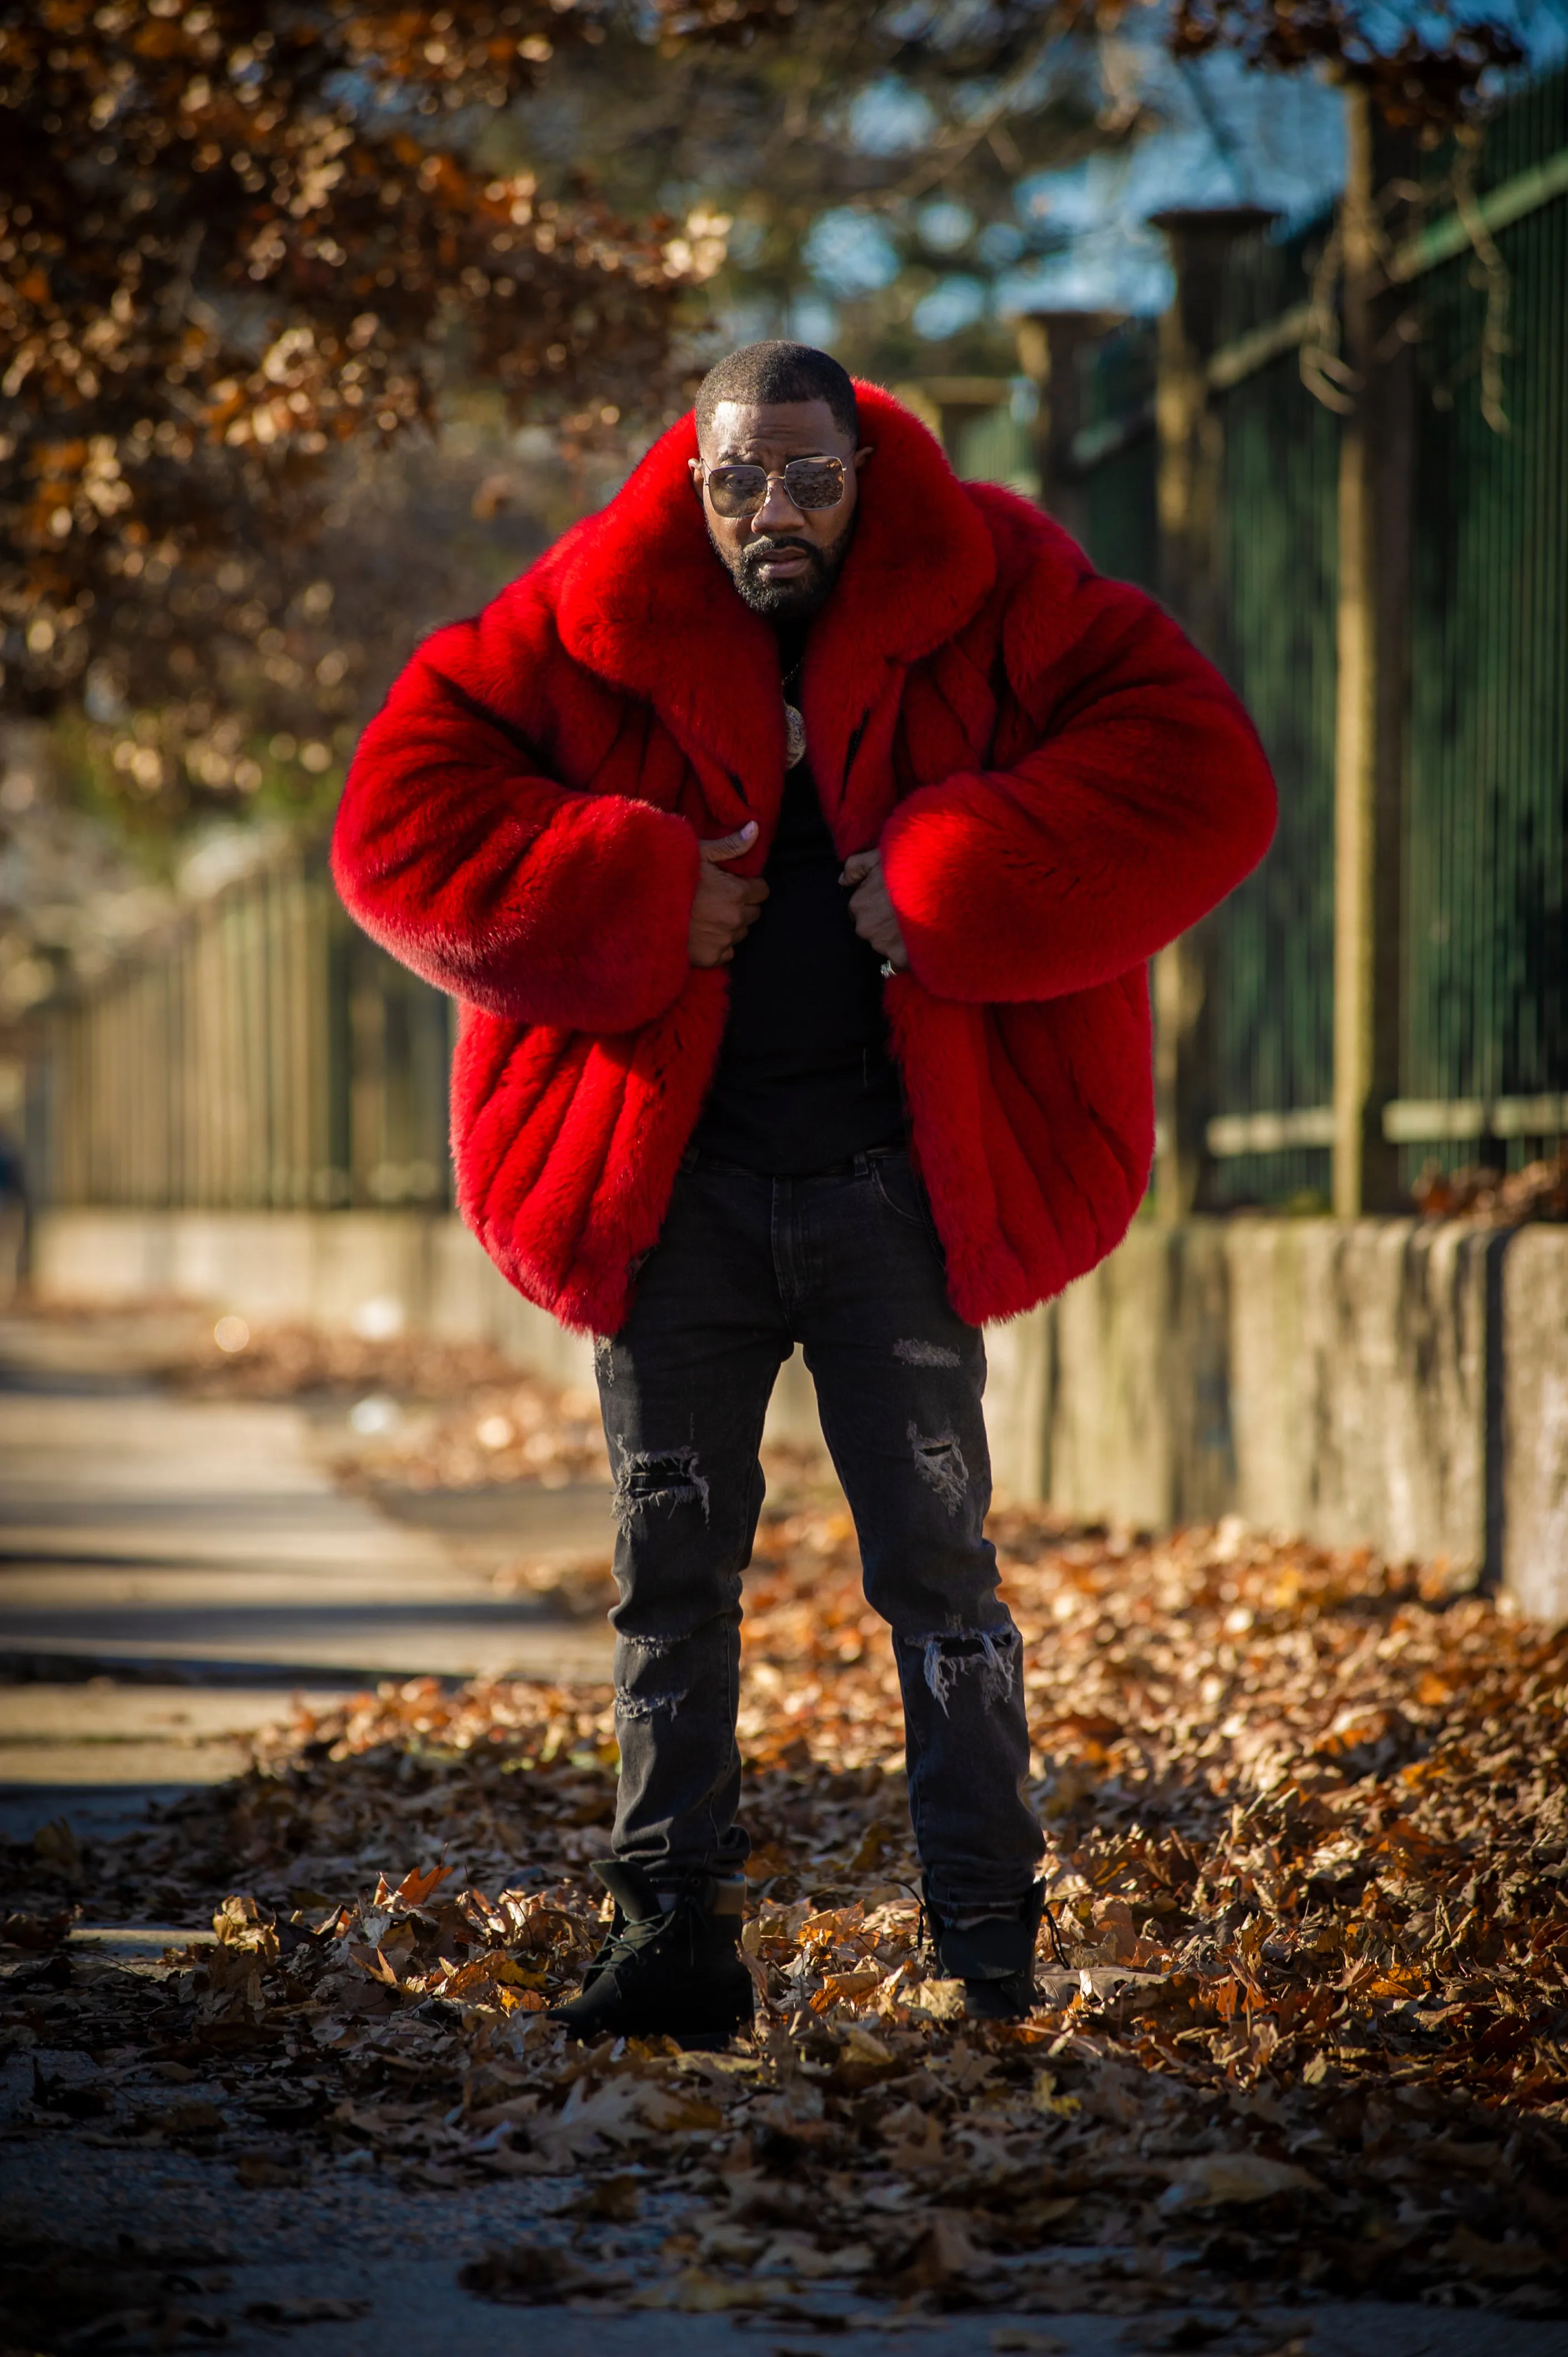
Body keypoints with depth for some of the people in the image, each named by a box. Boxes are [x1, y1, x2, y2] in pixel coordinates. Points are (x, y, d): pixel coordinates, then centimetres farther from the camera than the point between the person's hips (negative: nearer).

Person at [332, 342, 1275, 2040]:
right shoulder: (590, 628, -1)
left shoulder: (986, 604, -4)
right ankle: (673, 1933, 13)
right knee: (671, 1562, 5)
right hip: (673, 1181, 1)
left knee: (937, 1563, 1)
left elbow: (1200, 778, -10)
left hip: (897, 1179, -1)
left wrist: (951, 888, -18)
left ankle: (989, 1957, 8)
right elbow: (400, 817, -3)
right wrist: (634, 903, -14)